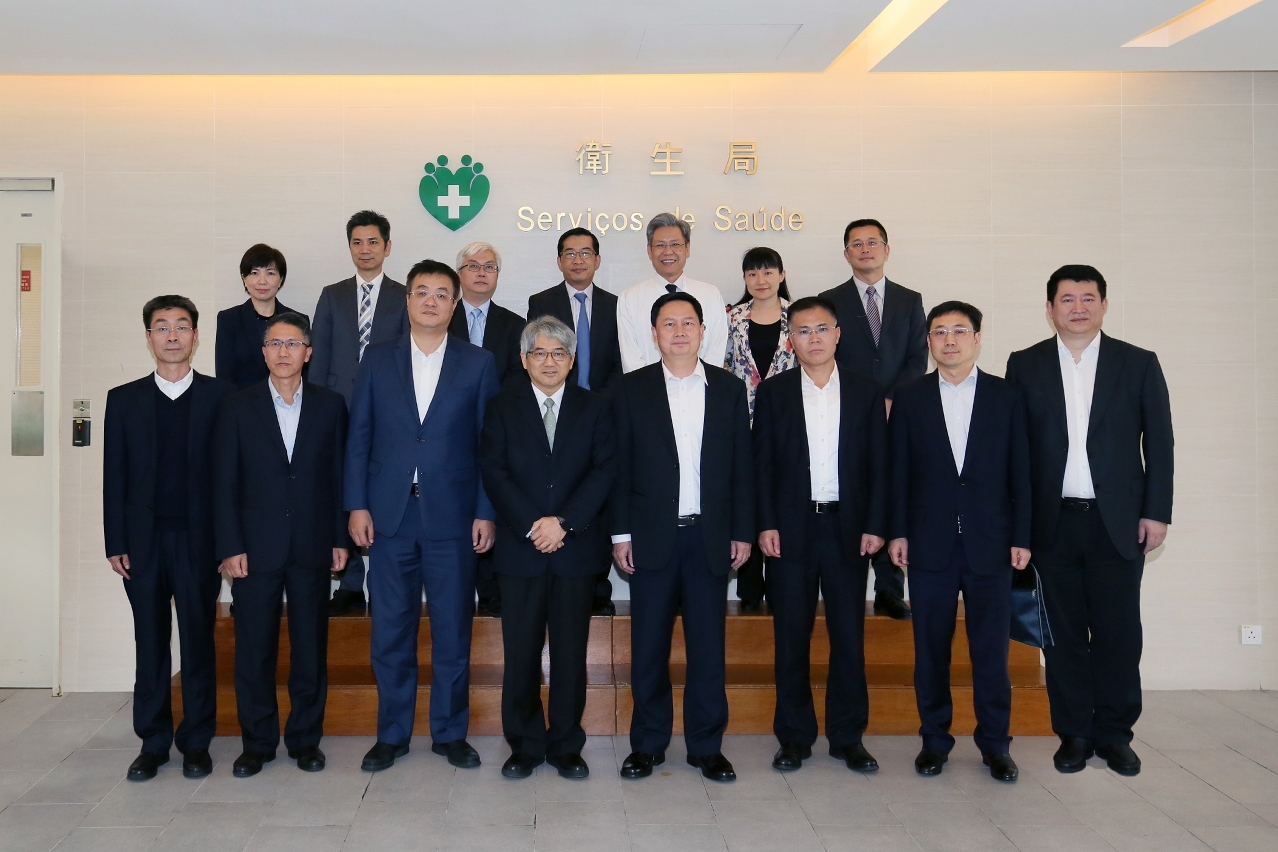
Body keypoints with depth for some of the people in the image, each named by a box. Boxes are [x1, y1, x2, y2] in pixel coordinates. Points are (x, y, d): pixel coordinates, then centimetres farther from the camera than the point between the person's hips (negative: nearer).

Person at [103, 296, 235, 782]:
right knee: (151, 644, 7)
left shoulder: (221, 396, 3)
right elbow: (114, 476, 7)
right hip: (143, 540, 2)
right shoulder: (124, 399, 9)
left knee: (198, 642, 4)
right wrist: (115, 543, 0)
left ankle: (196, 743, 14)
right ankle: (153, 743, 17)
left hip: (199, 539, -2)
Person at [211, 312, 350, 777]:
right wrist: (230, 547, -6)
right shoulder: (238, 407, 3)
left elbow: (339, 475, 6)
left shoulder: (330, 405, 5)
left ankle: (305, 738, 20)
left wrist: (340, 538, 2)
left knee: (311, 647, 7)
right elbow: (224, 482, 1)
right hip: (256, 547, 0)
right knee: (254, 649, 5)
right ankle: (257, 742, 19)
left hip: (312, 546, 1)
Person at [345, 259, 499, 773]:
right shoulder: (377, 360, 7)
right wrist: (357, 505, -1)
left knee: (453, 630, 6)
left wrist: (486, 512, -4)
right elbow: (358, 436, 6)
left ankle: (450, 732, 21)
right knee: (390, 630, 7)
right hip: (390, 515, 1)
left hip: (452, 516, -1)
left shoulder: (477, 364, 4)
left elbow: (488, 443, 2)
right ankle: (392, 734, 22)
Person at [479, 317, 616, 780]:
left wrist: (563, 523, -12)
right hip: (519, 548, 0)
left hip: (576, 547, 0)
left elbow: (604, 471, -1)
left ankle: (566, 746, 17)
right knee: (521, 651, 3)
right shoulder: (502, 407, 7)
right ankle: (525, 745, 16)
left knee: (571, 651, 5)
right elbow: (493, 472, -1)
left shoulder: (594, 408, 8)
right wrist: (531, 526, -12)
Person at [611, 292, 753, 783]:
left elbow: (741, 465, 7)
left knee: (708, 646, 6)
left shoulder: (729, 389, 7)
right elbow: (620, 466, 2)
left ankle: (707, 745, 19)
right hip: (652, 536, -1)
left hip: (710, 536, 1)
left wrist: (742, 532, 3)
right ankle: (648, 744, 20)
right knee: (648, 646, 6)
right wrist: (621, 533, -3)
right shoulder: (632, 389, 3)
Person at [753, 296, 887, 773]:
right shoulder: (772, 393, 5)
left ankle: (848, 736, 18)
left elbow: (878, 465, 5)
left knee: (849, 635, 5)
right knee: (791, 636, 4)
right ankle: (794, 737, 16)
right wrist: (766, 524, -6)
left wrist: (875, 526, -3)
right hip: (791, 528, 0)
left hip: (848, 528, 1)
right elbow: (763, 464, 2)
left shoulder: (866, 393, 6)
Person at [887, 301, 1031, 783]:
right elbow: (898, 470, 5)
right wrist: (898, 531, -1)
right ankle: (934, 739, 19)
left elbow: (1020, 471, 4)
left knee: (991, 647, 4)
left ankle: (995, 743, 17)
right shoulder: (910, 398, 5)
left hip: (990, 543, 0)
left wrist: (1021, 537, 0)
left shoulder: (1006, 397, 5)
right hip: (930, 543, 0)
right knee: (930, 647, 6)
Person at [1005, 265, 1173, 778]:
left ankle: (1114, 732, 20)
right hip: (1053, 523, 0)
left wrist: (1156, 513, -3)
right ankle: (1073, 733, 19)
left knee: (1118, 632, 4)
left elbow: (1159, 443, 3)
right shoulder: (1025, 366, 4)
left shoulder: (1139, 364, 4)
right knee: (1063, 632, 7)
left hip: (1118, 523, 0)